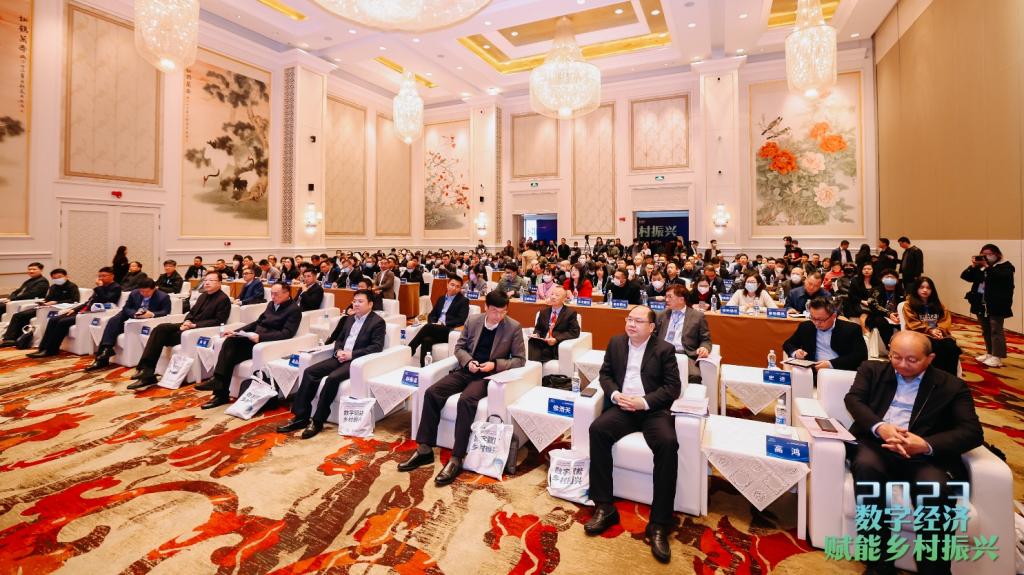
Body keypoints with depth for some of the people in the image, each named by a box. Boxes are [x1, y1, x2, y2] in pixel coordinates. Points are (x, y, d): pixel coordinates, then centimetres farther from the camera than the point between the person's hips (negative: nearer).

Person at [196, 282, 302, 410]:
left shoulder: (294, 310, -8)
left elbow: (287, 333, -19)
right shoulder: (271, 304, 18)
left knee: (231, 354, -22)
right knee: (229, 341, -19)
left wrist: (260, 336, -28)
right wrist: (236, 331, 9)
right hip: (255, 338, 7)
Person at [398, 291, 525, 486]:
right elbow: (459, 347, 12)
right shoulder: (472, 321, 4)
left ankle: (456, 459, -25)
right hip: (467, 370, 5)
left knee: (466, 400, -34)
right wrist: (468, 361, -10)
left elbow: (520, 359, -4)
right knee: (432, 392, -17)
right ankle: (424, 450, -8)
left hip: (489, 375, -4)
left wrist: (495, 364, -18)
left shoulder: (514, 327, -6)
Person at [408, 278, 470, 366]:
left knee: (428, 326, -30)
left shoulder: (463, 301, 4)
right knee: (427, 340, -30)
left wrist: (443, 324, -16)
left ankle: (409, 349, -24)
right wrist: (433, 323, -5)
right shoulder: (441, 298, 22)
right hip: (435, 329, 5)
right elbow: (431, 315, 20)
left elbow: (461, 320, -7)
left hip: (450, 331, -5)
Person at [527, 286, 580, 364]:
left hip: (557, 346, -4)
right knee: (532, 342, -29)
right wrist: (536, 335, -3)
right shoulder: (543, 311, 19)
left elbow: (575, 332, -4)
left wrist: (556, 339, -16)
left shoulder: (570, 313, 5)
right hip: (541, 344, 4)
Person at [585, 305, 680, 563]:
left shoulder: (664, 349, 1)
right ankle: (604, 507, -16)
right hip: (622, 406, 3)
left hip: (653, 409, -2)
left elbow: (673, 387, -4)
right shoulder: (616, 343, 11)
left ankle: (659, 523, -21)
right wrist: (615, 394, -9)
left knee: (668, 443, -31)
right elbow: (605, 373, 12)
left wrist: (645, 402, -17)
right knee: (597, 429, -26)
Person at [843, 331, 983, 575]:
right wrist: (879, 427, -20)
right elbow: (853, 399, 1)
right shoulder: (872, 369, 14)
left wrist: (926, 445, -21)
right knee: (866, 465, -33)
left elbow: (972, 432, -1)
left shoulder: (951, 386, 10)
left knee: (936, 488, -34)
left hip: (924, 454, 0)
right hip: (876, 444, 1)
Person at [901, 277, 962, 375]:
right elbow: (913, 324, -3)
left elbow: (946, 321, 10)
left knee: (952, 347, -28)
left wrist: (939, 330, -11)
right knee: (937, 348, -34)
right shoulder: (909, 304, 7)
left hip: (939, 334, 4)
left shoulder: (938, 304, 21)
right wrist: (929, 330, -15)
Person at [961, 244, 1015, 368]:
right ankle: (989, 353, 24)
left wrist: (987, 266, -25)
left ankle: (997, 357, -2)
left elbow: (1001, 277, -23)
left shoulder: (1005, 266, -3)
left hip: (996, 305, -6)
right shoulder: (979, 266, 11)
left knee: (996, 330, -4)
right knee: (986, 331, 14)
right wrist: (973, 266, -10)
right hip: (981, 304, 6)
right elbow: (965, 276, 3)